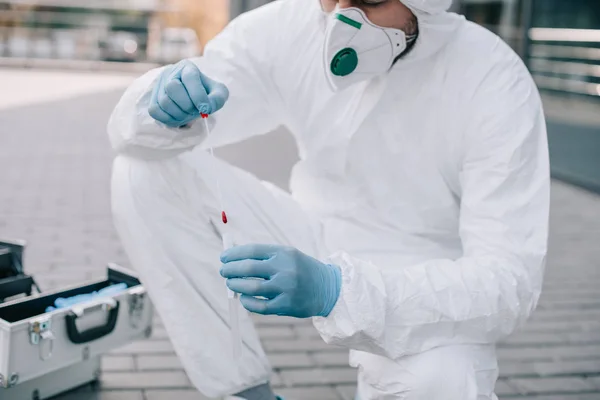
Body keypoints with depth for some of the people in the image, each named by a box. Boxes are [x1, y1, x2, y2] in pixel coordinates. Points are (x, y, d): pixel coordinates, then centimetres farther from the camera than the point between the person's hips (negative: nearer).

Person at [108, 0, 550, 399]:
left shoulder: (496, 84, -23)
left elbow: (511, 279, -28)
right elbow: (132, 129, -8)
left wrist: (335, 289, -42)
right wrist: (165, 105, -34)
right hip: (315, 244, 4)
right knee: (144, 172, -14)